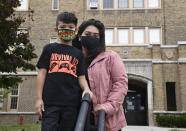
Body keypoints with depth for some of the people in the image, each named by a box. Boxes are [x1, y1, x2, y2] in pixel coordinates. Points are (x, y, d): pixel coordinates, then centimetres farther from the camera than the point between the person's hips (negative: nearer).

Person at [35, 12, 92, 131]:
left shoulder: (78, 53, 16)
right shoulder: (49, 49, 11)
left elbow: (81, 76, 11)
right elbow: (42, 73, 6)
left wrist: (86, 89, -12)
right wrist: (39, 98, 0)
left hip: (71, 103, 2)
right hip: (50, 102, -2)